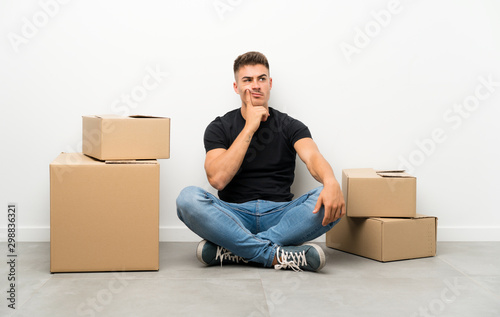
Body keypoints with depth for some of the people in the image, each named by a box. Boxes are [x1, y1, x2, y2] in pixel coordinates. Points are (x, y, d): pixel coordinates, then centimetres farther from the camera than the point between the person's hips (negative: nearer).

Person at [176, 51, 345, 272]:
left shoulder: (290, 126, 8)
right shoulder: (219, 128, 6)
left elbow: (313, 157, -14)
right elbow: (217, 179, -11)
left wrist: (331, 182, -38)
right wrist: (249, 128, -12)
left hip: (280, 216, 1)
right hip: (234, 216, -1)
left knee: (330, 203, -28)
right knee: (188, 198, -30)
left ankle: (232, 250, -28)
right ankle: (278, 256, -32)